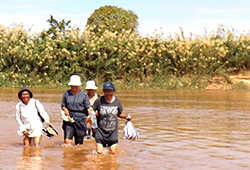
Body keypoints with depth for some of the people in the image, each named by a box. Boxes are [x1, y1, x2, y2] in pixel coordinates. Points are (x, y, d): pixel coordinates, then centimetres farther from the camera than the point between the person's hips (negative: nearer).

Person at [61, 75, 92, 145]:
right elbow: (63, 105, 16)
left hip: (80, 119, -1)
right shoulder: (66, 93, 8)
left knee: (78, 143, 4)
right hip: (69, 119, 1)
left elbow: (88, 108, -3)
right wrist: (65, 109, -7)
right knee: (67, 140, -13)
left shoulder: (84, 94, 0)